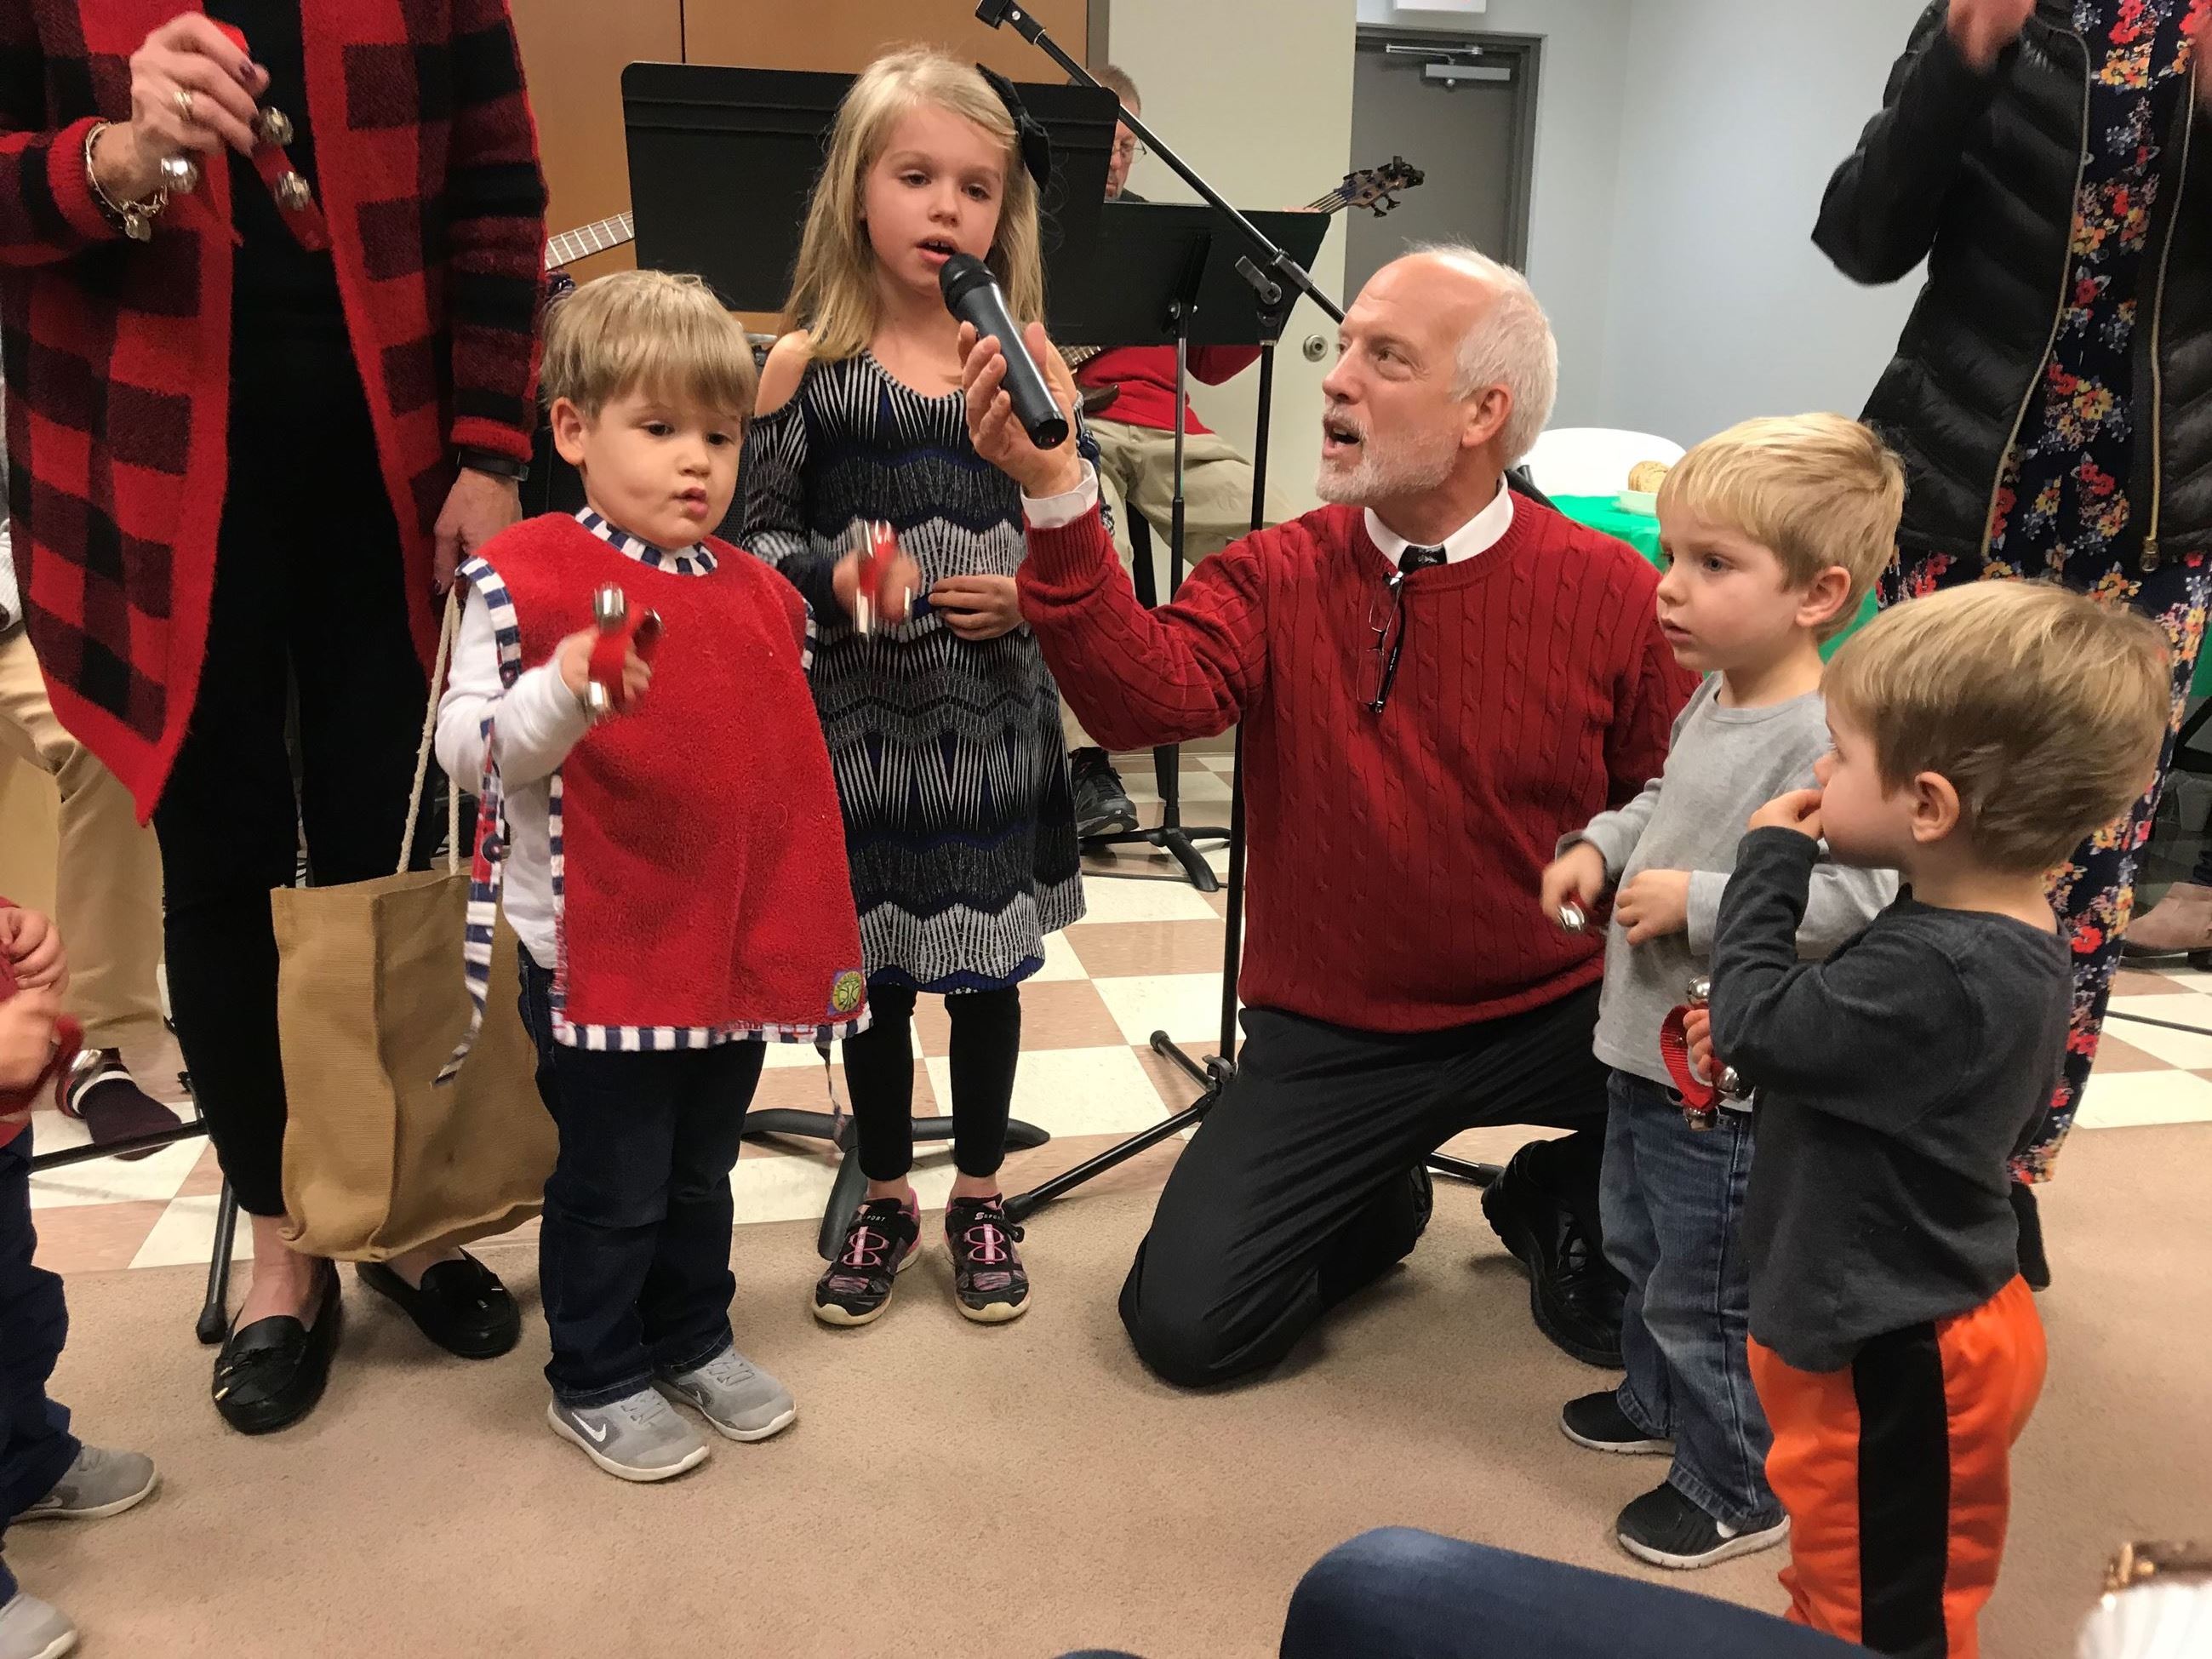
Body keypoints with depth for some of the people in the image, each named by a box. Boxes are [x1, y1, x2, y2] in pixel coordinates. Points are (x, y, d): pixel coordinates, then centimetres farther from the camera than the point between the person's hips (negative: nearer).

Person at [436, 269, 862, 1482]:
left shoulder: (764, 595, 7)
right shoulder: (521, 580, -11)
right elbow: (468, 745, -18)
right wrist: (566, 698, -33)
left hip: (739, 950, 6)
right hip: (599, 954, -5)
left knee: (701, 1172, 20)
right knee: (612, 1186, 8)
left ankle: (692, 1339, 39)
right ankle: (596, 1380, 27)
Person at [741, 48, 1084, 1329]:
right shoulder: (807, 365, -4)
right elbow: (757, 536, -2)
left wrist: (1032, 595, -12)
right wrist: (833, 578, -20)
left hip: (999, 727, 1)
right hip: (863, 726, -1)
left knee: (991, 967, 11)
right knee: (875, 969, 12)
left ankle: (980, 1198, 31)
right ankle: (887, 1200, 32)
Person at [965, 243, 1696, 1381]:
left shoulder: (1613, 593, -6)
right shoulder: (1275, 579, -6)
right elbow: (1148, 695, -26)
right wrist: (1056, 491, -37)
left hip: (1555, 1015, 0)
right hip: (1328, 1036, 0)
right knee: (1186, 1323, -10)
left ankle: (1562, 1206, 10)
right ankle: (1376, 1211, 25)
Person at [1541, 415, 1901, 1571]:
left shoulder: (1821, 739, -27)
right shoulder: (1710, 703, 2)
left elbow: (1851, 898, -34)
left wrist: (1699, 903, -29)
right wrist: (1600, 845, 2)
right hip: (1648, 1046, 10)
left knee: (1706, 1295, 7)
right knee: (1637, 1246, 28)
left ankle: (1737, 1492, 28)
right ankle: (1657, 1401, 51)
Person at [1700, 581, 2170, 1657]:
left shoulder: (1938, 976, -33)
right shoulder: (2004, 935, -1)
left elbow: (1753, 1023, -24)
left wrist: (1771, 860, -15)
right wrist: (1760, 1040, -4)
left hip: (1892, 1361, -9)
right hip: (1917, 1324, 9)